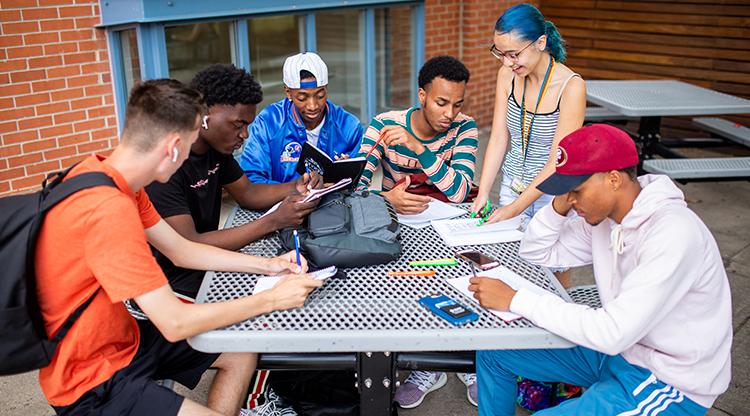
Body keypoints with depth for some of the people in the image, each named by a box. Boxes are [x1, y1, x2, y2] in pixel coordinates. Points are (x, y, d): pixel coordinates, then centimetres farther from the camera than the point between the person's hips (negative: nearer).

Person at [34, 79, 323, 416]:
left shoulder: (109, 175, -2)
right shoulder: (109, 208, -32)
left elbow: (181, 251, 8)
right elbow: (175, 322, -28)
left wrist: (266, 265, 3)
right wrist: (272, 299, -19)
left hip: (119, 337, 9)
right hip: (91, 379, -9)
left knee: (242, 352, 13)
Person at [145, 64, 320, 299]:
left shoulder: (217, 147, 2)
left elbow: (248, 194, 12)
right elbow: (187, 248, -29)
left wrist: (296, 188, -8)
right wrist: (273, 222, -31)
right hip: (175, 286, -8)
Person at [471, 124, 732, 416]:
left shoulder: (673, 233, -28)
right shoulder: (603, 217, -3)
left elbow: (613, 333, -32)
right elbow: (535, 253, 8)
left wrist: (515, 300, -28)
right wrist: (559, 206, -11)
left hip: (668, 382, -8)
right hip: (616, 348, 8)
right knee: (492, 353, 4)